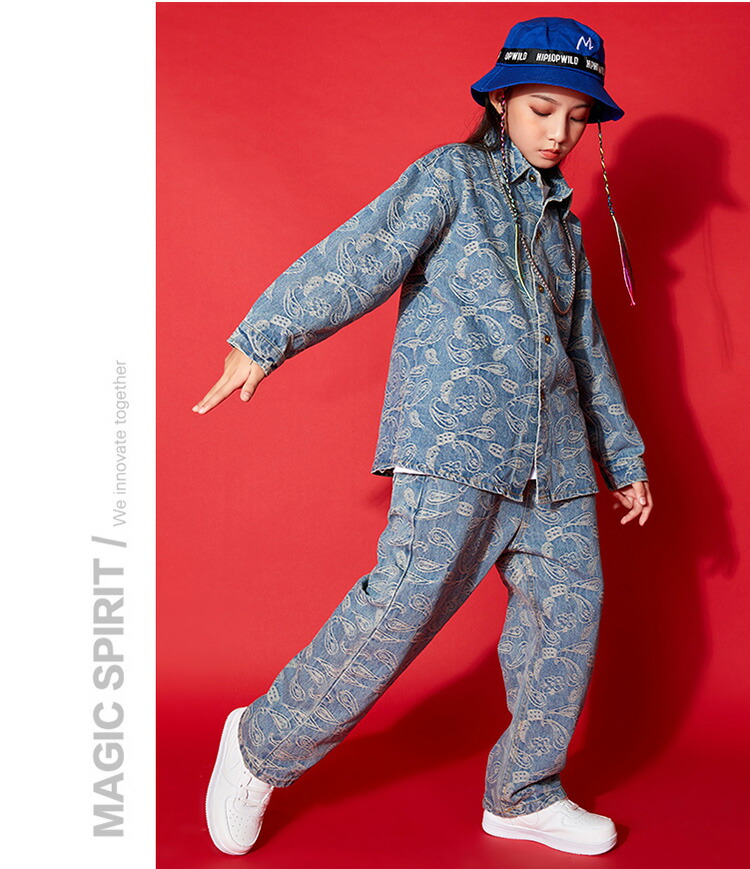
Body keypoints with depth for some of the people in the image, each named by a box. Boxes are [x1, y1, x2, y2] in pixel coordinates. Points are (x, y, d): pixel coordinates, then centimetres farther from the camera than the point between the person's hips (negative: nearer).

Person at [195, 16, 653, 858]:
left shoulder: (562, 219, 24)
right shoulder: (452, 174, 5)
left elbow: (586, 347, 27)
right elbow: (359, 258, -8)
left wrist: (622, 456, 27)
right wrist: (262, 340, -15)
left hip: (552, 455, 7)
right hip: (454, 439, -7)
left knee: (567, 609, 5)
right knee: (406, 599, -14)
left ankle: (524, 795, 22)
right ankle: (264, 746, 5)